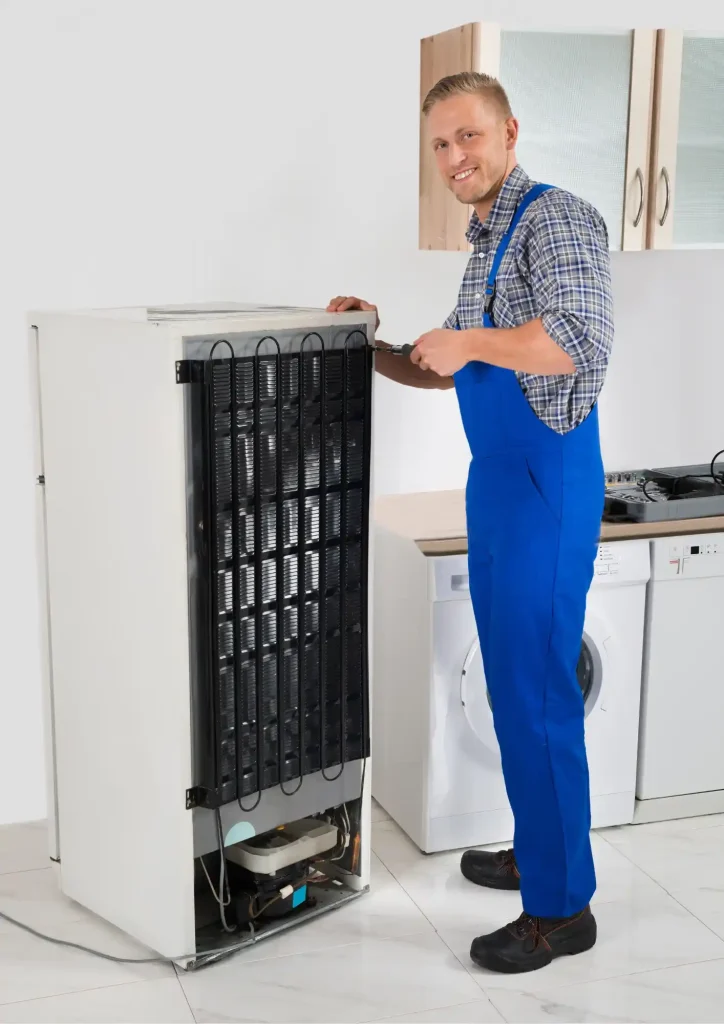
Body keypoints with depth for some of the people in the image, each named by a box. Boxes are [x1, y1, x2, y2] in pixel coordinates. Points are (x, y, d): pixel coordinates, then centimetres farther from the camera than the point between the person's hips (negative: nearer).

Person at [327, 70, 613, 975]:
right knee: (515, 682, 17)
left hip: (546, 480, -10)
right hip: (498, 479, 10)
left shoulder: (556, 219, -12)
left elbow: (581, 341, -29)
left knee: (536, 693, -6)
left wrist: (466, 340, -18)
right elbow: (448, 371, 26)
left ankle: (561, 906, 6)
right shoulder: (488, 242, 18)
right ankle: (539, 850, 32)